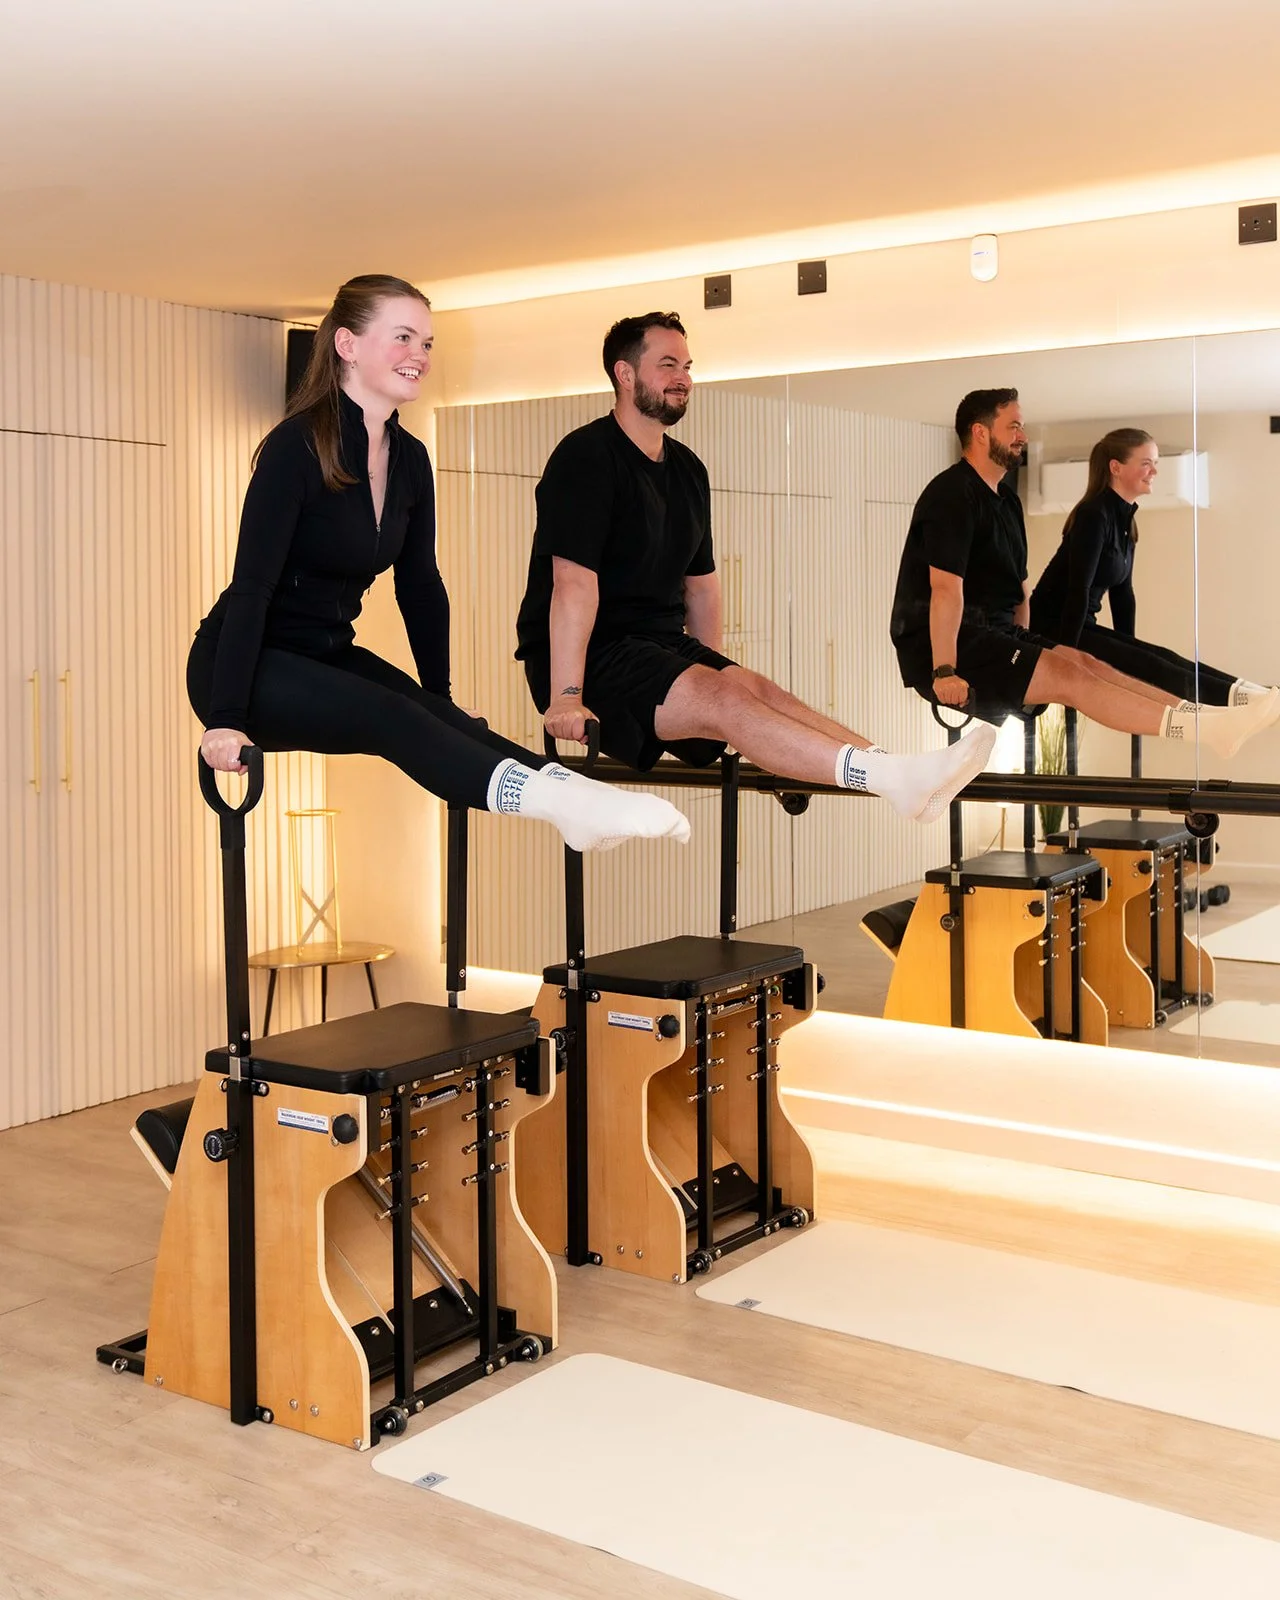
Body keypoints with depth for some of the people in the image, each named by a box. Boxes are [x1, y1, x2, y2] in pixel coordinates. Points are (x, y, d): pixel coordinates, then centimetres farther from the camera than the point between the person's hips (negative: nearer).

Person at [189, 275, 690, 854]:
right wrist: (226, 720, -30)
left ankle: (571, 790, -38)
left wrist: (441, 701, 14)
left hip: (329, 655, 7)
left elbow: (420, 586, 12)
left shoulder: (409, 459, 4)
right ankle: (549, 796, -48)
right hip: (243, 663, -7)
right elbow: (252, 585, -23)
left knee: (428, 716, -20)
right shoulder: (297, 445, -17)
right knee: (388, 717, -30)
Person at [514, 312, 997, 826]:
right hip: (589, 654, -8)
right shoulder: (586, 457, -11)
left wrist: (709, 671, 19)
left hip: (661, 646, 8)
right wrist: (565, 698, -27)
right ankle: (888, 777, -42)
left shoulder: (686, 469, 15)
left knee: (758, 690, -16)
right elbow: (575, 581, -21)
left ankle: (898, 775, -31)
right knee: (726, 700, -27)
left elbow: (701, 581, 21)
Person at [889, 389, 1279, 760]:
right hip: (940, 645, -9)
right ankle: (1206, 728, -32)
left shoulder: (1005, 498, 19)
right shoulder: (953, 494, -13)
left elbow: (1018, 586, 21)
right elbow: (946, 587, -22)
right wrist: (944, 672, -27)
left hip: (992, 634, 9)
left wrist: (1023, 649, 13)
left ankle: (1213, 718, -20)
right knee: (1067, 675, -22)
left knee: (1084, 662, -9)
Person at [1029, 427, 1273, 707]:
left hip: (1079, 627, 9)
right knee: (1148, 667, -18)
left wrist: (1127, 649, 13)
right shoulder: (1094, 514, -16)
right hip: (1055, 630, -9)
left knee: (1161, 658, -7)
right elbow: (1078, 590, -21)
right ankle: (1234, 695, -27)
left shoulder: (1125, 518, 13)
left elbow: (1122, 591, 15)